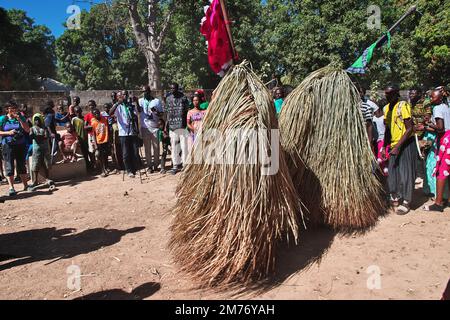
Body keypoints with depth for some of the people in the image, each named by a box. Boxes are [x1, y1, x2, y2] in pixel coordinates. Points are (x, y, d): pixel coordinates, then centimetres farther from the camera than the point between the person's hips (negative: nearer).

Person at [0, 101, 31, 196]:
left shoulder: (21, 117, 5)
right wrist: (8, 132, -17)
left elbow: (27, 130, -4)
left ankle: (25, 185, 19)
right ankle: (11, 187, 5)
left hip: (21, 145, 2)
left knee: (21, 165, 10)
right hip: (8, 145, -2)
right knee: (9, 166, -1)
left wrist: (19, 119, -12)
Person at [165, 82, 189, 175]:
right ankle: (176, 165, 17)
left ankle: (186, 165, 8)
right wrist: (166, 125, 9)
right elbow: (168, 113, 15)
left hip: (182, 126, -4)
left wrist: (187, 124, -4)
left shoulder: (183, 98, 0)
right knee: (174, 146, 8)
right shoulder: (168, 99, 10)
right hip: (172, 126, 4)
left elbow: (187, 112, 2)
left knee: (184, 146, -1)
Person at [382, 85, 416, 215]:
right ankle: (395, 198, 26)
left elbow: (410, 128, -19)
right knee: (392, 172, 10)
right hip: (394, 145, 7)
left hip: (406, 144, -7)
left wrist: (398, 146, -23)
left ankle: (406, 202, 10)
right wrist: (384, 147, 10)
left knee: (406, 172, -2)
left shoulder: (403, 106, -15)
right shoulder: (387, 108, 8)